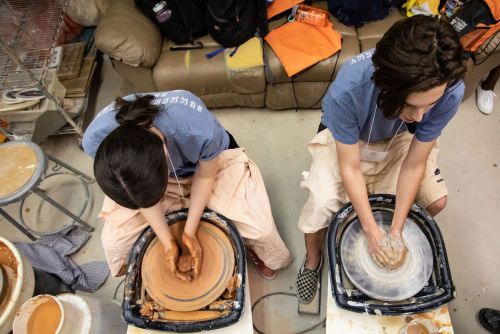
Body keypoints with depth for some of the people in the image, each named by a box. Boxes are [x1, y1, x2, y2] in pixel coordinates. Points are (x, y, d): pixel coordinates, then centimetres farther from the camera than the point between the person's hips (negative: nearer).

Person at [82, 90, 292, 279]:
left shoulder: (200, 131, -43)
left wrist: (189, 232, -16)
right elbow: (144, 192, -17)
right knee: (113, 242, -8)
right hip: (151, 165, 2)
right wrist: (167, 242, -17)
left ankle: (258, 250, 23)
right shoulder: (96, 140, -34)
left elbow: (205, 176, -19)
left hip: (208, 162, -1)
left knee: (259, 227, -16)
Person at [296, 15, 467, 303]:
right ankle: (313, 260, 14)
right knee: (321, 204, -20)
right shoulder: (348, 89, -41)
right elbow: (350, 167, -28)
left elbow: (414, 165, -21)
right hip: (346, 141, -2)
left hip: (400, 141, 3)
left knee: (437, 201, -9)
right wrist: (373, 232, -25)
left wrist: (396, 231, -20)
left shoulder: (450, 91, -33)